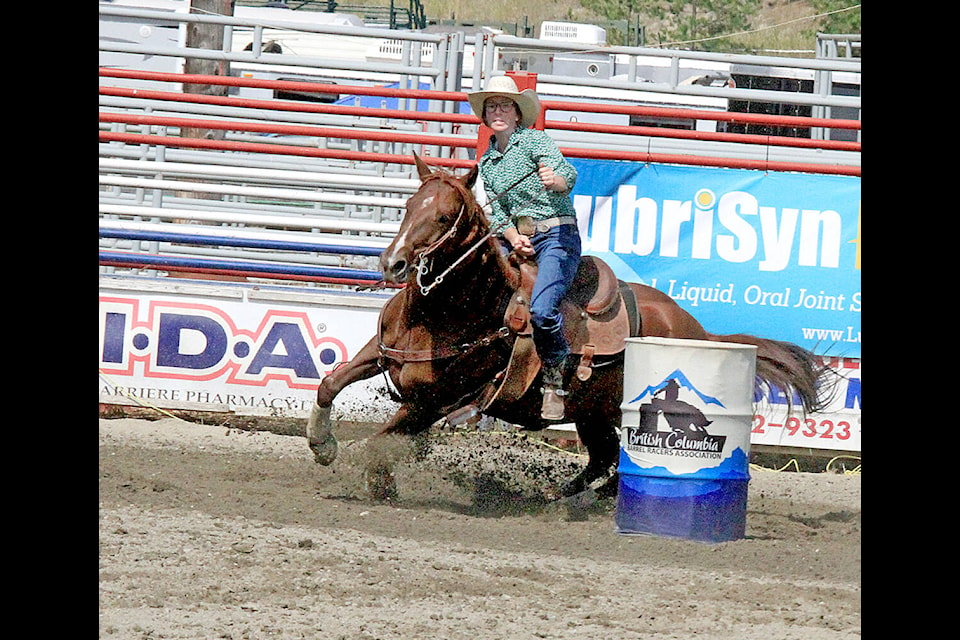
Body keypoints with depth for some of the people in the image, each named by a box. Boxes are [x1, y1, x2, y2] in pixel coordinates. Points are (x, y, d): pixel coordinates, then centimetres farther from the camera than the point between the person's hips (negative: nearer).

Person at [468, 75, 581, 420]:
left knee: (541, 310, -28)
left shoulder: (534, 140, -5)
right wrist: (512, 237, -11)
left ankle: (556, 383, -12)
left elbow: (567, 175, -21)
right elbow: (494, 209, 9)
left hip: (556, 234, -7)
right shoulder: (487, 161, 14)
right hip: (515, 238, 7)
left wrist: (554, 180, -45)